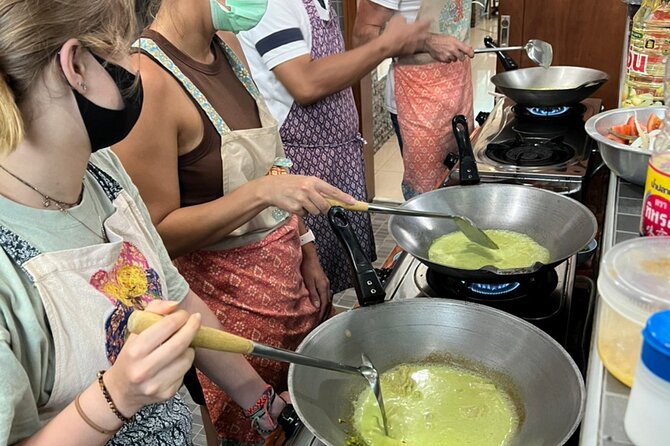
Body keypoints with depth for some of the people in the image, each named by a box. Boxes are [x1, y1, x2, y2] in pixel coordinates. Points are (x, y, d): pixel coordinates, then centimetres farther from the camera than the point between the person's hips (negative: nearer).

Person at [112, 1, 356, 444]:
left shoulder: (227, 50, 3)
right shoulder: (148, 79, -22)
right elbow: (157, 233, -19)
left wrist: (306, 250, 10)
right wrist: (262, 192, -27)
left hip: (288, 271, 7)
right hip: (228, 295, -7)